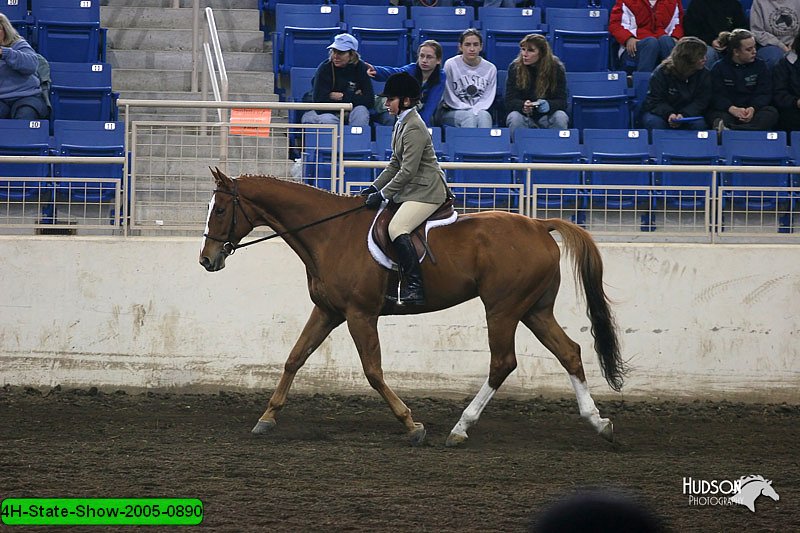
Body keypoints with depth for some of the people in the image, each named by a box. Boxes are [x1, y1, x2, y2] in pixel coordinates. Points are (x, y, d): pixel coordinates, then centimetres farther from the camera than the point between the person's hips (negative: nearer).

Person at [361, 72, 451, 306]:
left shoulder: (414, 128, -18)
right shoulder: (401, 124, 13)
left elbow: (408, 170, -21)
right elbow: (395, 164, 20)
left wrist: (383, 194, -18)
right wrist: (375, 187, 11)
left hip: (425, 191, -11)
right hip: (411, 189, 11)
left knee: (397, 228, -27)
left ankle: (414, 287, -30)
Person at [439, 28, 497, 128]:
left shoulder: (490, 69, 5)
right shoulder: (451, 65, -3)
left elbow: (488, 98, 5)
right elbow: (449, 97, -2)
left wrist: (475, 110, -13)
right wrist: (468, 109, -11)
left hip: (479, 110, 2)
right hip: (452, 113, -2)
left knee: (485, 116, -32)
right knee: (469, 117, -34)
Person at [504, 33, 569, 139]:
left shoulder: (556, 68, -6)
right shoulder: (515, 67, -5)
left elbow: (562, 102, -8)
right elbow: (510, 102, -8)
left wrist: (548, 105, -32)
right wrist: (523, 106, -33)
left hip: (547, 116, 0)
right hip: (525, 115, 0)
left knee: (560, 117, -32)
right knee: (514, 118, -33)